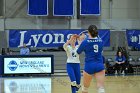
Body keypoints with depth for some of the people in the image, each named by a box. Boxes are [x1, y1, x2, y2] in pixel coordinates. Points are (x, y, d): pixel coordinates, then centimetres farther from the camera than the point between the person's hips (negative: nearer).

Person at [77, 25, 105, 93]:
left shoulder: (85, 41, -7)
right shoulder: (100, 40, 4)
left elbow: (78, 52, 7)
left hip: (89, 66, -2)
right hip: (99, 65, 2)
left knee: (85, 87, 19)